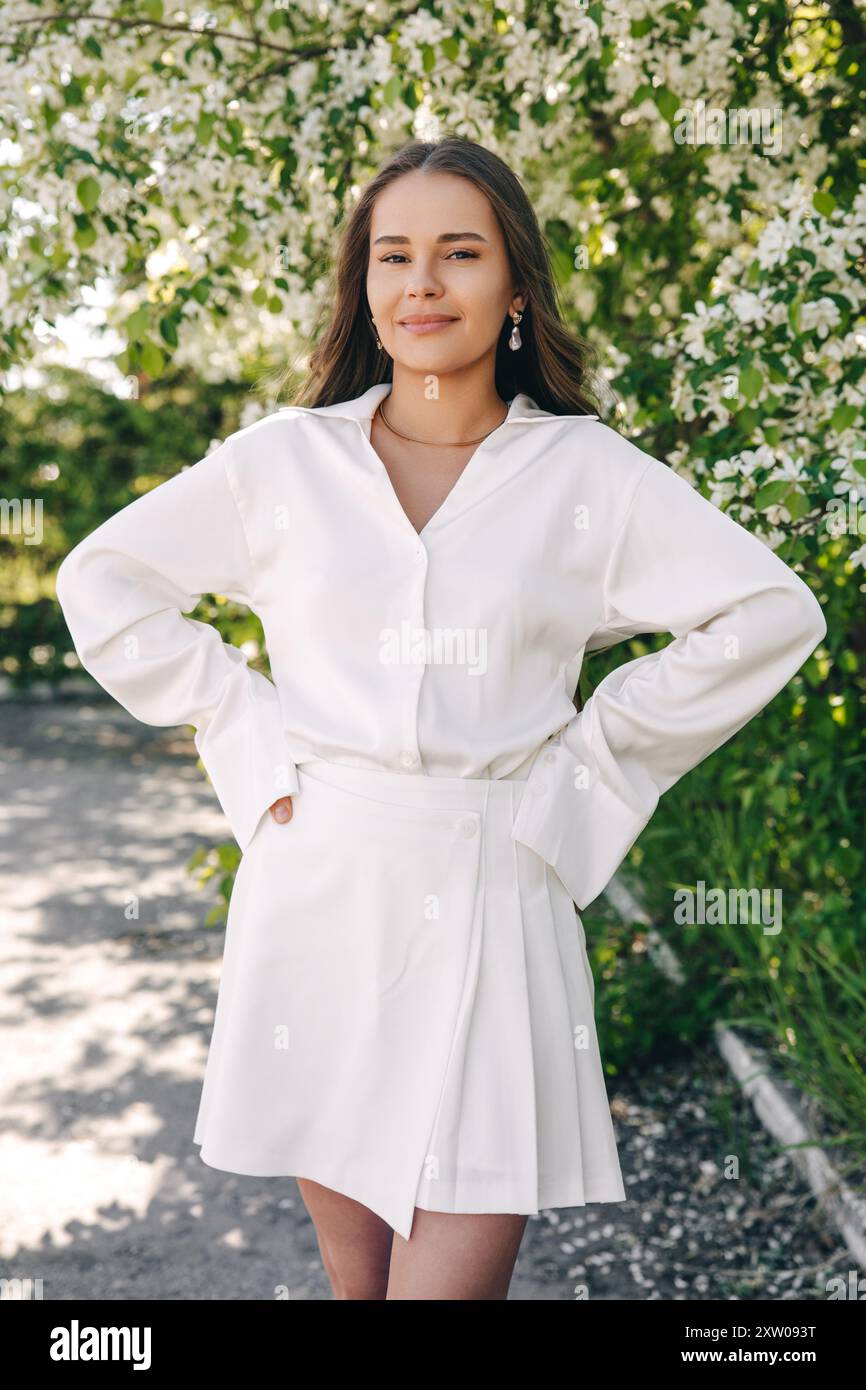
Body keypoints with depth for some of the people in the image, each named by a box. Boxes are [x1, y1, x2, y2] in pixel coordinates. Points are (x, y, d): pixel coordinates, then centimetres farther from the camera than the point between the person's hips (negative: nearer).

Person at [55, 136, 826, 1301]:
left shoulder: (588, 474, 2)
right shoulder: (284, 459, 5)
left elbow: (772, 613, 6)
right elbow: (104, 581, 13)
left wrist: (589, 750, 2)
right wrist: (241, 727, 4)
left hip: (492, 898, -1)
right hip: (317, 889, 2)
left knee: (459, 1267, -3)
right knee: (358, 1274, 13)